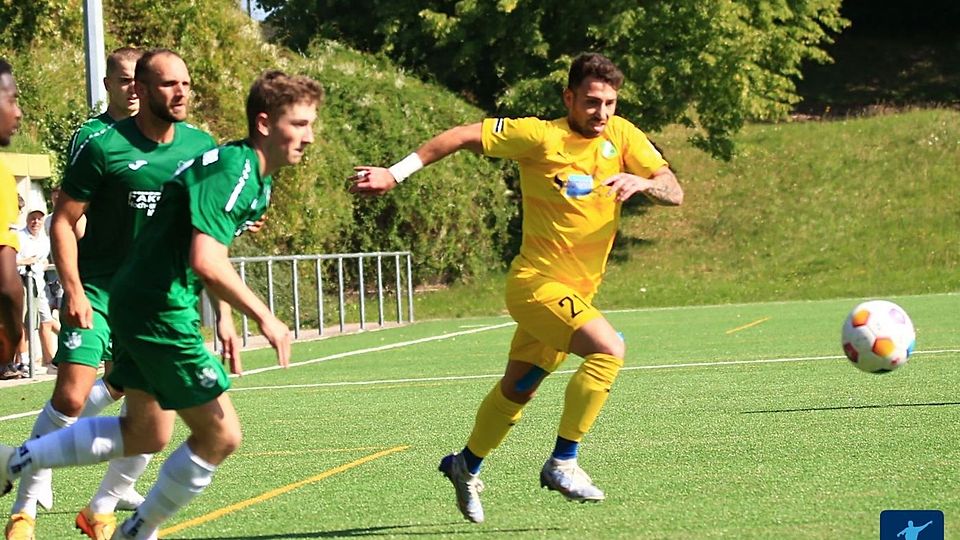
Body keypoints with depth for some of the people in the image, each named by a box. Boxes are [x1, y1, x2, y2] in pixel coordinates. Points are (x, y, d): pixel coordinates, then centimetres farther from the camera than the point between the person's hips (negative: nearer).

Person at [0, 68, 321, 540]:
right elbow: (206, 262, -31)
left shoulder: (257, 179, 12)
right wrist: (264, 318, -23)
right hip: (158, 310, -10)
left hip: (144, 305, 10)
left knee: (145, 435, 20)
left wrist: (224, 319, 19)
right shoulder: (232, 172, -21)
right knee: (220, 435, -2)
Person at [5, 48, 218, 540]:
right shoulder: (103, 147, -12)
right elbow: (63, 221, -7)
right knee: (71, 396, -14)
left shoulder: (201, 146, 2)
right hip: (98, 290, -4)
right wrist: (73, 290, -16)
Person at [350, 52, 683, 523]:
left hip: (577, 290, 7)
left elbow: (674, 193, -5)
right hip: (537, 284, -7)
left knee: (518, 389, 21)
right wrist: (396, 173, -11)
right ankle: (562, 463, -19)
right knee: (608, 348, -28)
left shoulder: (622, 135, -1)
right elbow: (463, 136, -9)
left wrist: (643, 182, -27)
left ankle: (466, 466, 43)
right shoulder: (541, 136, -14)